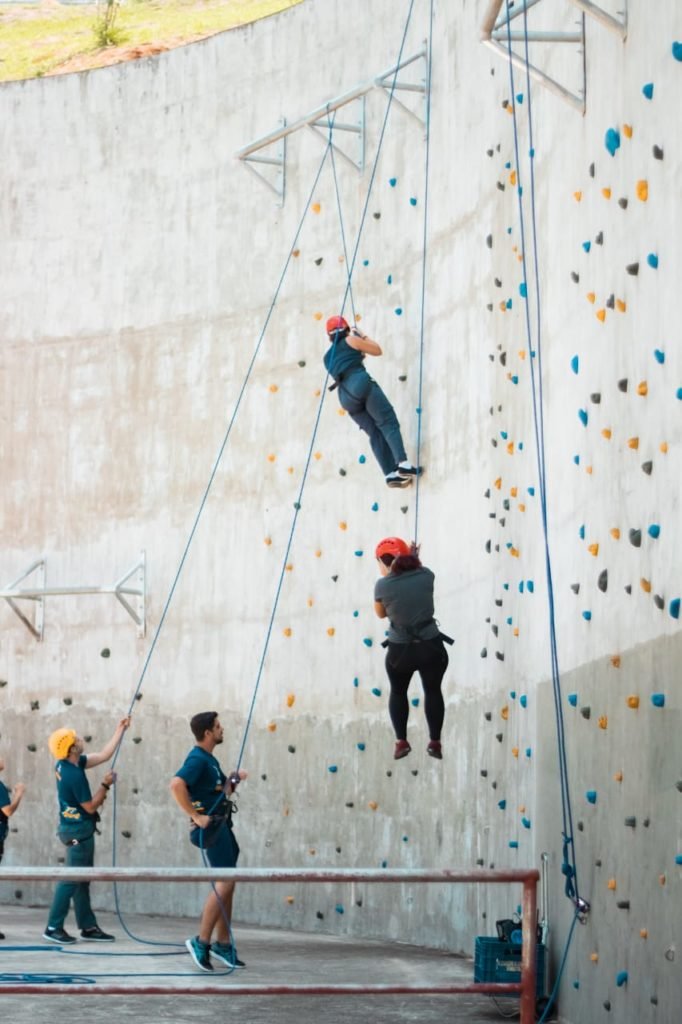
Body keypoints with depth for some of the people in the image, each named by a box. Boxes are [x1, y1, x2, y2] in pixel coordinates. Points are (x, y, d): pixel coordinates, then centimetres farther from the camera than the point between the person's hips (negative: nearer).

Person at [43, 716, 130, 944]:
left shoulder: (66, 765, 3)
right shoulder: (74, 775, -24)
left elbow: (103, 755, 10)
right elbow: (90, 806, -16)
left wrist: (120, 729, 11)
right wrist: (106, 785, -8)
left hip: (76, 828, 10)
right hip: (79, 831, -10)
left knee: (81, 880, 12)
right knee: (70, 880, -7)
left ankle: (88, 926, 17)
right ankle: (53, 927, -5)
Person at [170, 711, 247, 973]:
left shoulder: (209, 759, 16)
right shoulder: (197, 759, -15)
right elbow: (176, 785, -31)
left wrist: (234, 779, 10)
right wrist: (195, 816, -26)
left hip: (222, 826, 10)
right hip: (210, 828, -10)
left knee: (226, 885, 11)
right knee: (224, 884, -14)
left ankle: (223, 944, 16)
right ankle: (201, 942, -11)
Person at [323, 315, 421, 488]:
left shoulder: (328, 357, 27)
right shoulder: (350, 341, 13)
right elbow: (377, 350, 21)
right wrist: (362, 336, 34)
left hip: (346, 395, 5)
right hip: (361, 383, -5)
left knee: (376, 434, 4)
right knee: (389, 423, -11)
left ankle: (391, 474, -12)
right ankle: (403, 464, -31)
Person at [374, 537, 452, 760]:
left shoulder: (382, 585, -15)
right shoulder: (425, 576, -9)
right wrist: (413, 557, 28)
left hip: (400, 650, -1)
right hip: (431, 647, 1)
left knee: (398, 692, 25)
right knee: (433, 691, 24)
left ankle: (401, 742, 19)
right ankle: (435, 742, 23)